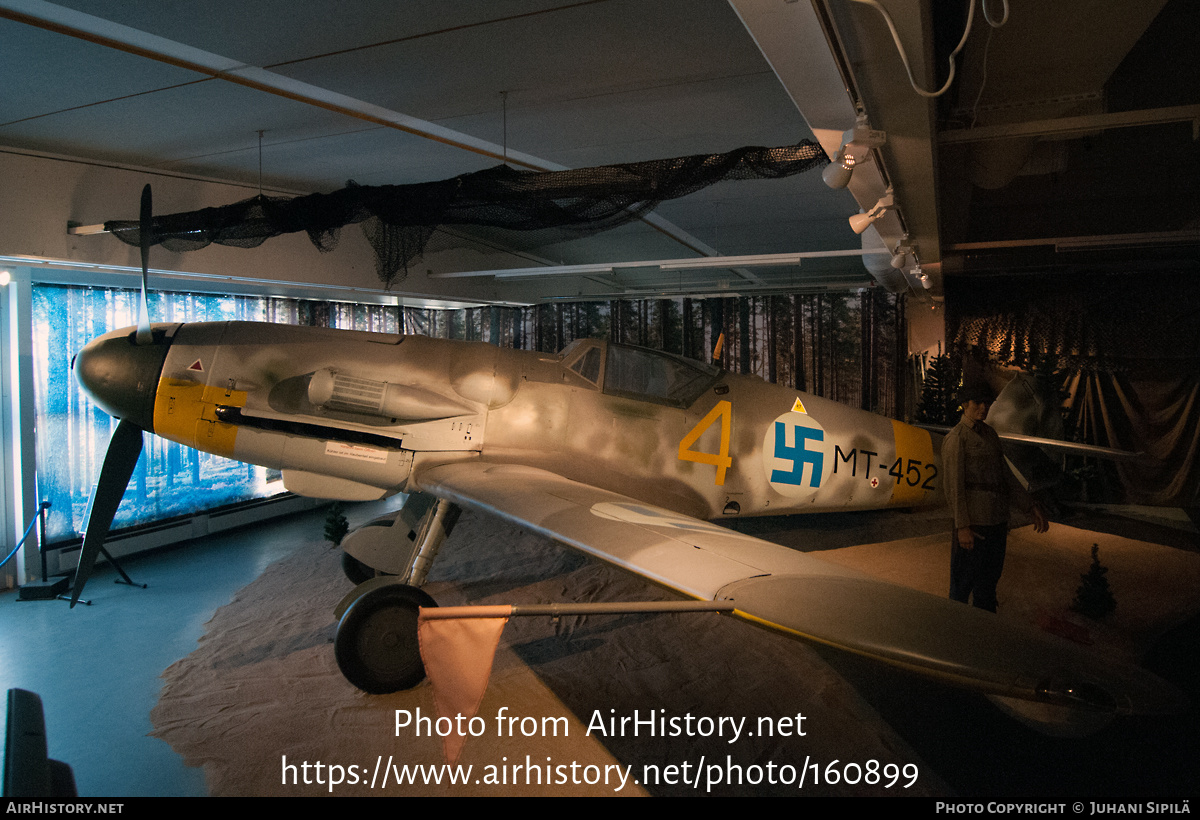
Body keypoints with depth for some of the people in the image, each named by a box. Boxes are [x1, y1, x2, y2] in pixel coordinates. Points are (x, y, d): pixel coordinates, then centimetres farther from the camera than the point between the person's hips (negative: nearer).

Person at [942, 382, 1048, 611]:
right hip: (973, 525, -8)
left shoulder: (990, 434, 14)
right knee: (963, 584, 1)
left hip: (997, 522, 8)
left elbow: (1006, 476, 18)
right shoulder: (956, 439, -9)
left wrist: (1031, 506, 13)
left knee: (989, 582, 18)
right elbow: (954, 487, -14)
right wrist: (962, 527, -19)